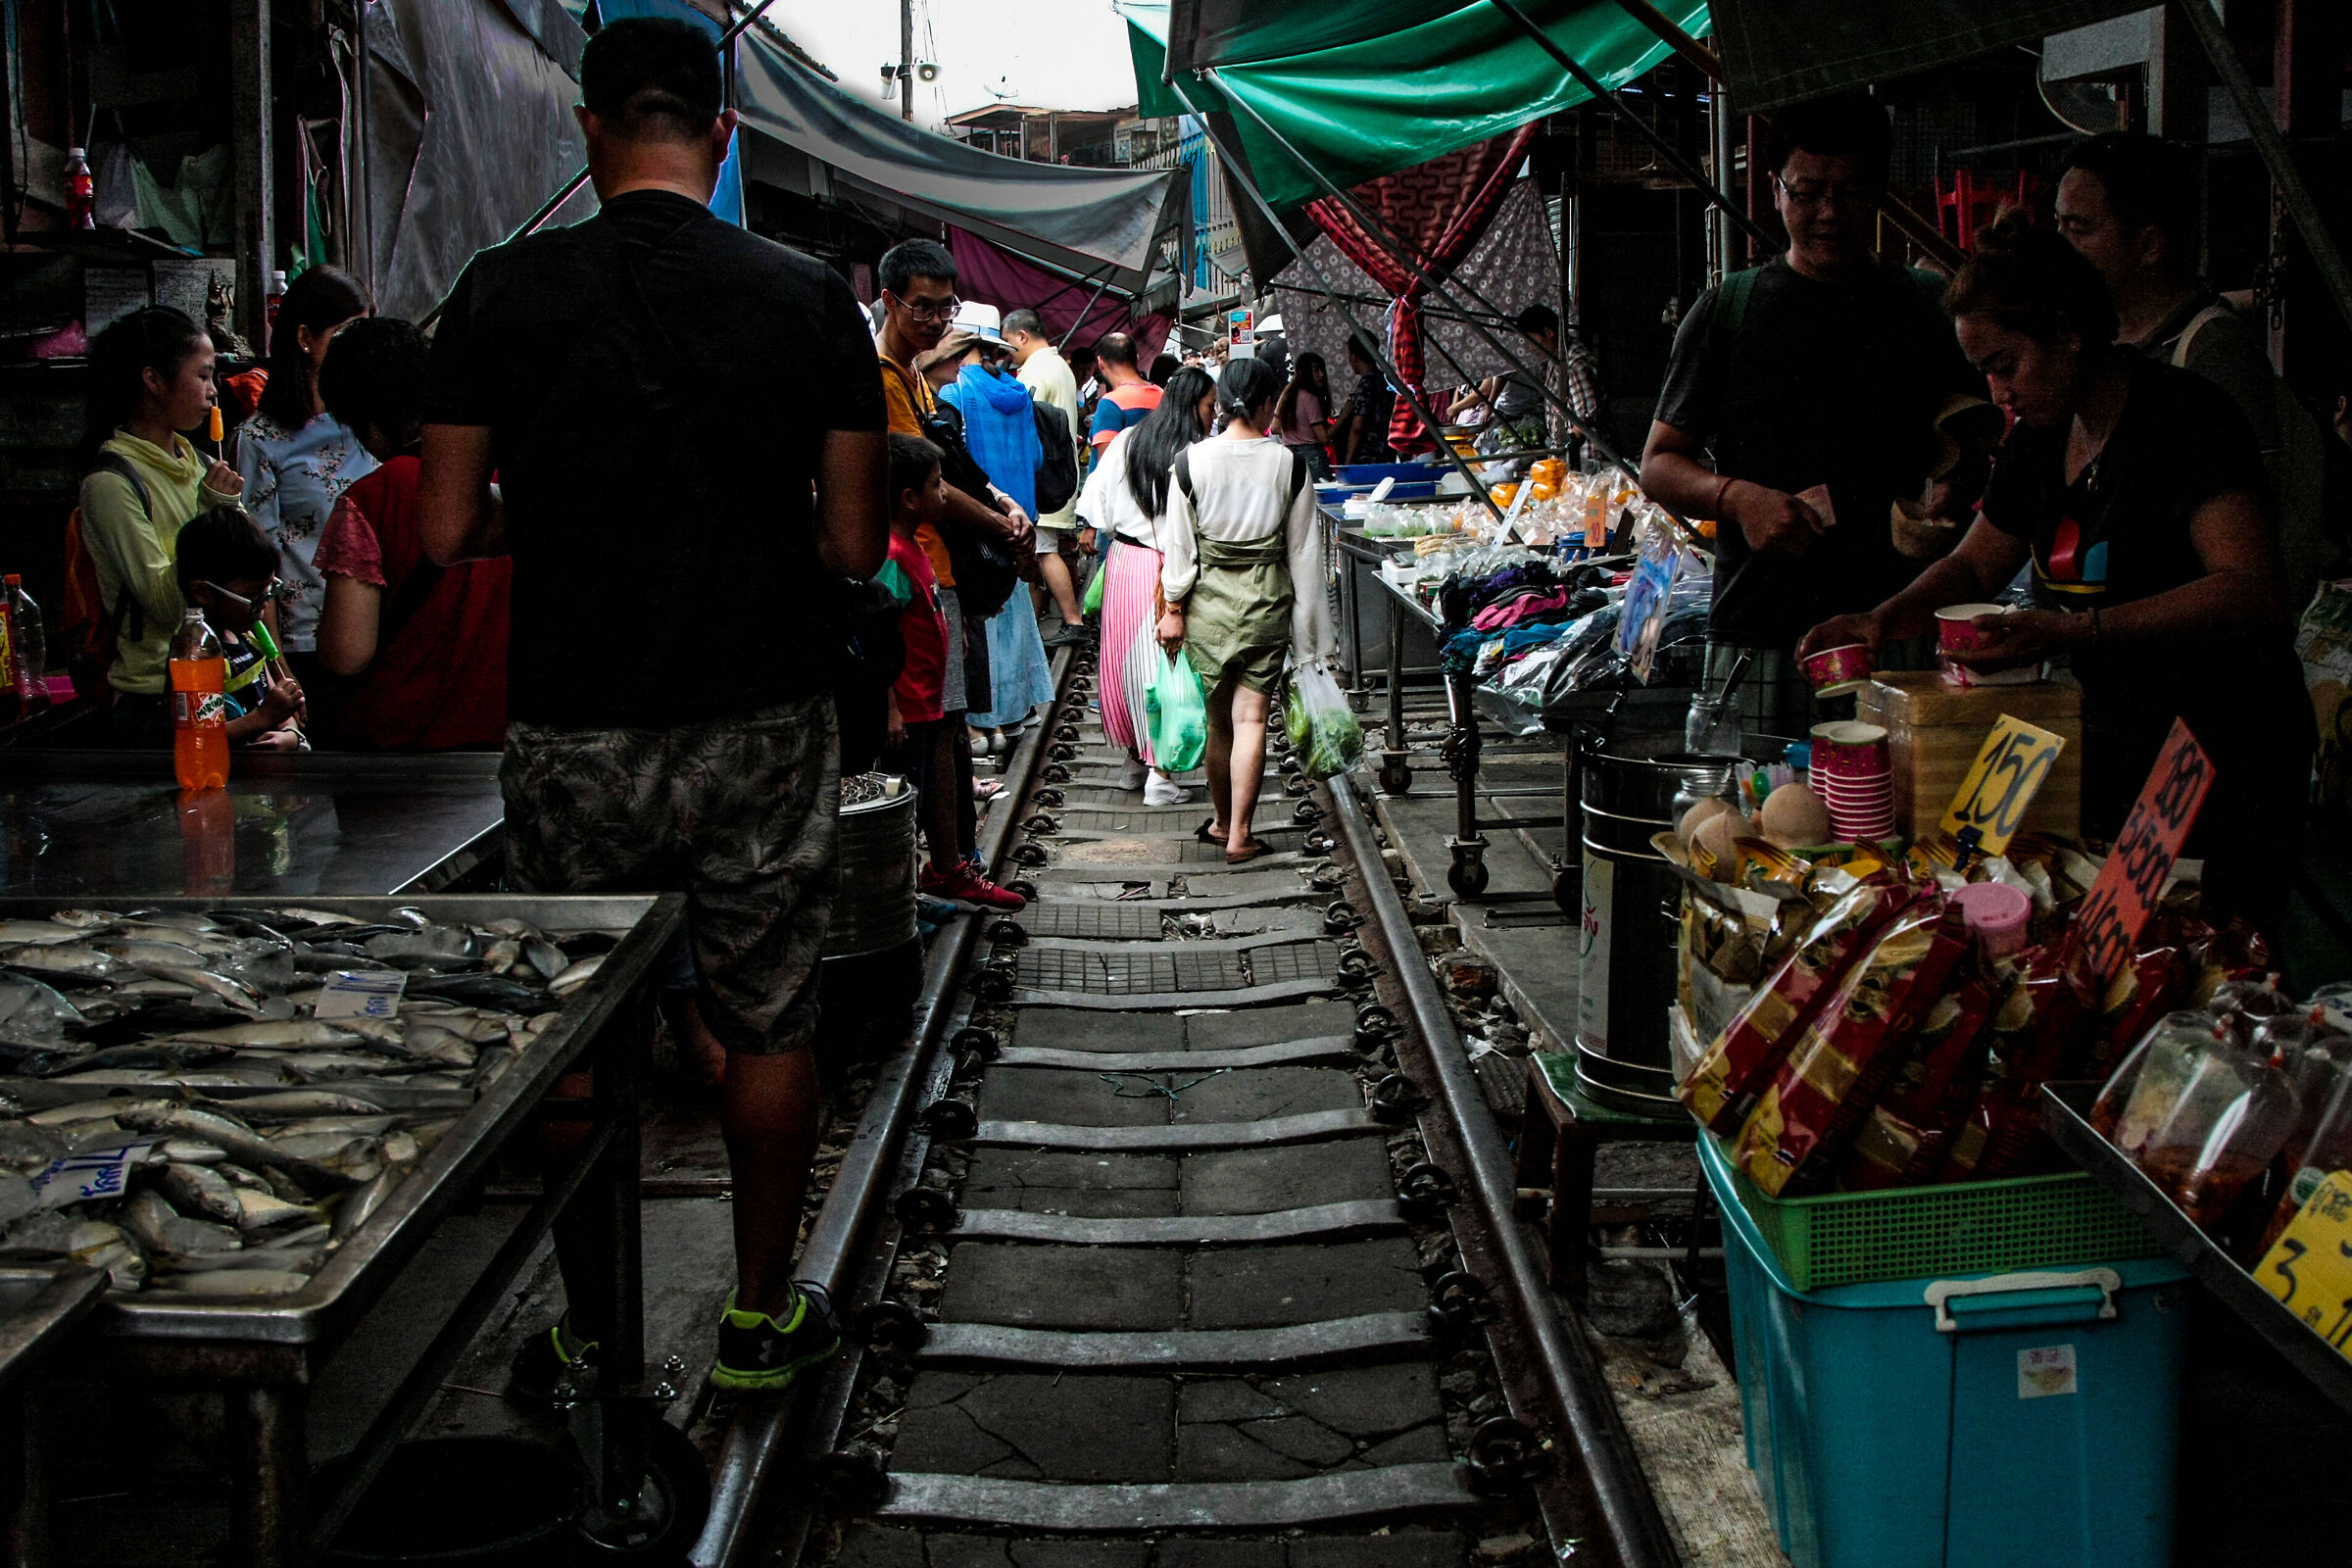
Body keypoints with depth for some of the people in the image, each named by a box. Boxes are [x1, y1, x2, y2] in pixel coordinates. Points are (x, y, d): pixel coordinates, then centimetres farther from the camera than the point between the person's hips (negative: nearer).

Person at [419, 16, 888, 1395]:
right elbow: (854, 542, -3)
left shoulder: (506, 291, -6)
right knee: (771, 1026, 13)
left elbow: (450, 533, -6)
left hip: (575, 727, 0)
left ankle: (593, 1334, 22)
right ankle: (761, 1316, 24)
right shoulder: (812, 299, -4)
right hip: (764, 724, 0)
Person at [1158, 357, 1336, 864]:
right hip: (1267, 596, -1)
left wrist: (1174, 608, 7)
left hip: (1209, 597, 1)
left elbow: (1179, 544, -3)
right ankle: (1239, 835, -1)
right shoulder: (1288, 464, -5)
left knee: (1217, 719, 14)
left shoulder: (1190, 462, -6)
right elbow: (1304, 550, 0)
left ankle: (1222, 822, 28)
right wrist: (1310, 628, 7)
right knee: (1251, 717, 1)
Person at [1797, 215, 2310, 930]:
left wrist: (2077, 631, -34)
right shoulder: (2040, 438, 9)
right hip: (2108, 745, 7)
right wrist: (1883, 620, 2)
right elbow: (1974, 565, 22)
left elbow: (2252, 592, -26)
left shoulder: (2185, 415, -15)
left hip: (2224, 757, -7)